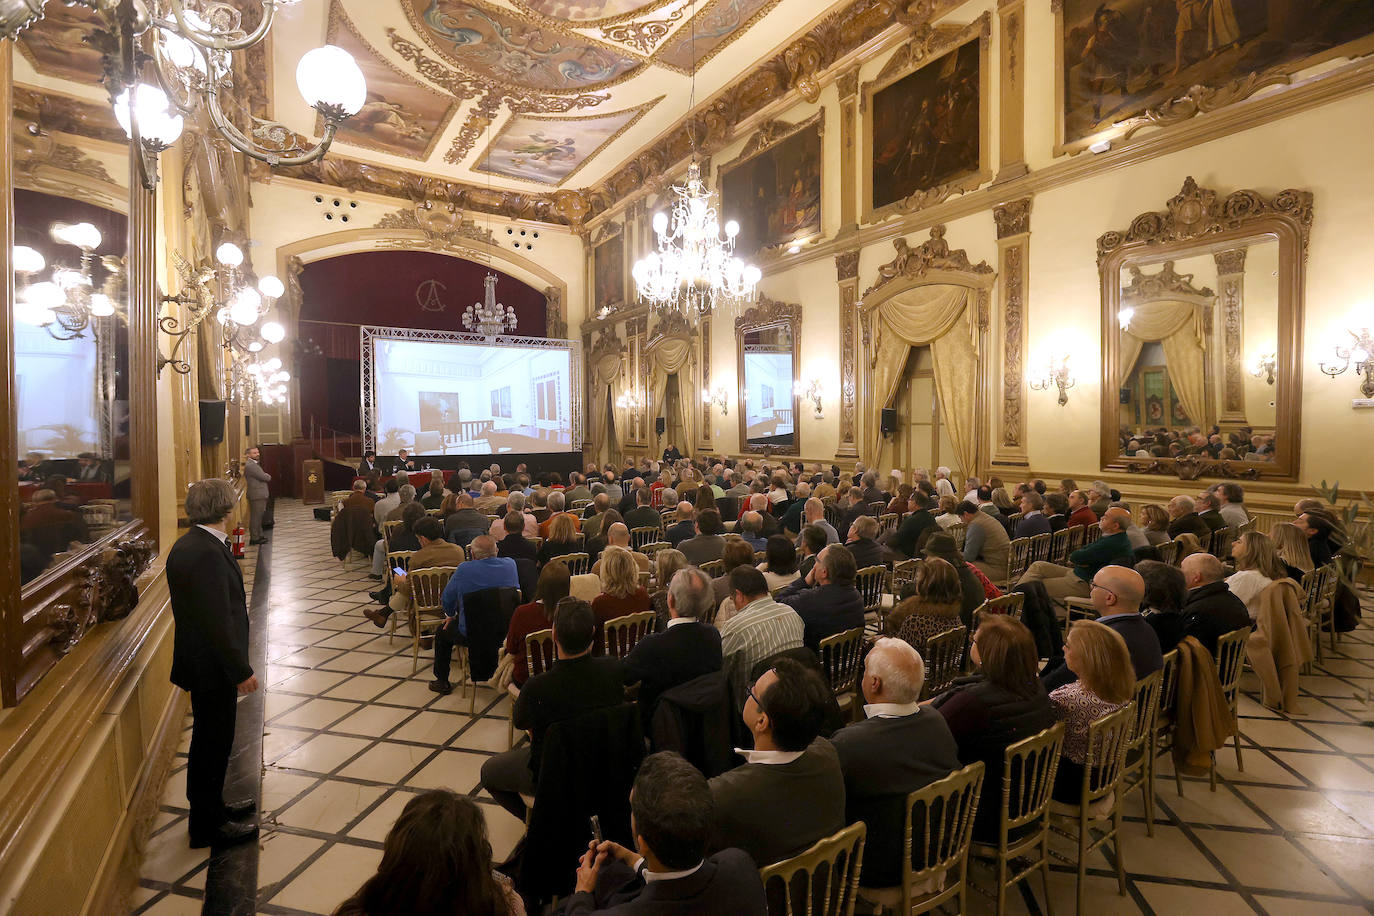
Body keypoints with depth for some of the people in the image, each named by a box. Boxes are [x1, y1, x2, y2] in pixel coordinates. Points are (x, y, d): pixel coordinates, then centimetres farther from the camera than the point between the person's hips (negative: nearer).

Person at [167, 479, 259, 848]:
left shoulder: (186, 544, 4)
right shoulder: (207, 553, -27)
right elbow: (218, 620, -27)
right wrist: (241, 671, -20)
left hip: (198, 660, 10)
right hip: (212, 665, -10)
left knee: (210, 738, 23)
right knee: (213, 742, 6)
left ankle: (210, 806, 40)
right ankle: (207, 826, 23)